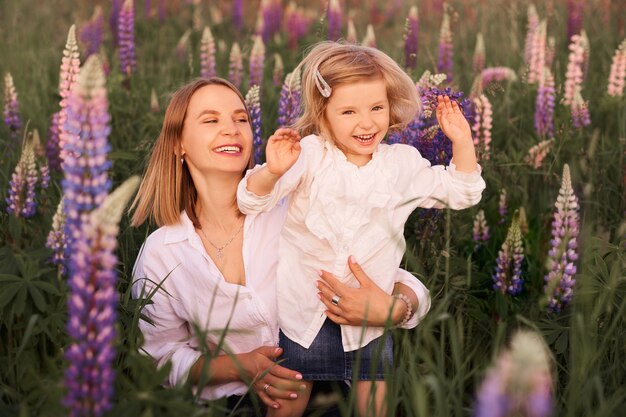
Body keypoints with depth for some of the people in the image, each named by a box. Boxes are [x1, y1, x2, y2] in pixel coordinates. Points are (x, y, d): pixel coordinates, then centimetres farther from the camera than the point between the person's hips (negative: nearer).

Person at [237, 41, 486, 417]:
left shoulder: (403, 163, 1)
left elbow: (461, 192, 10)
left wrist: (462, 142, -4)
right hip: (302, 311, -2)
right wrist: (272, 171, -36)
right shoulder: (310, 154, -9)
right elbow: (252, 201, -15)